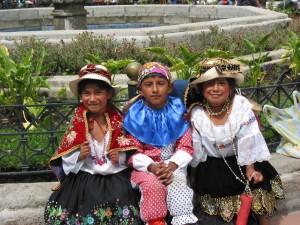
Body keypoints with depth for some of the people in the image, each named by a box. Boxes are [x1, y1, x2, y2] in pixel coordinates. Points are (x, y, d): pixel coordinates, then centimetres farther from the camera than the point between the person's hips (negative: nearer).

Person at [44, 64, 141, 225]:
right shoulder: (76, 124, 0)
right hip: (85, 178, 0)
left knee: (120, 198, -25)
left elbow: (127, 155, 8)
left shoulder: (118, 122, 0)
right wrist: (79, 156, -15)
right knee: (91, 200, -25)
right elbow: (67, 161, 3)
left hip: (115, 176, 0)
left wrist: (119, 159, -12)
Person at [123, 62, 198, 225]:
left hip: (173, 164, 1)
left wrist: (172, 165, -20)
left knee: (177, 185, -28)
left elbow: (186, 146, -2)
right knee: (152, 185, -29)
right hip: (146, 165, -1)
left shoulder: (178, 111, -1)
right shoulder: (135, 115, -5)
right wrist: (151, 166, -23)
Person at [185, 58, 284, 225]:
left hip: (240, 159, 0)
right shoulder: (196, 114, -16)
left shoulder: (242, 106, -19)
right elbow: (196, 149, -5)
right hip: (213, 164, 0)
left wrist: (250, 169, -15)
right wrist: (195, 174, 3)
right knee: (213, 185, -21)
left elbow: (247, 141, -15)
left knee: (257, 179, -17)